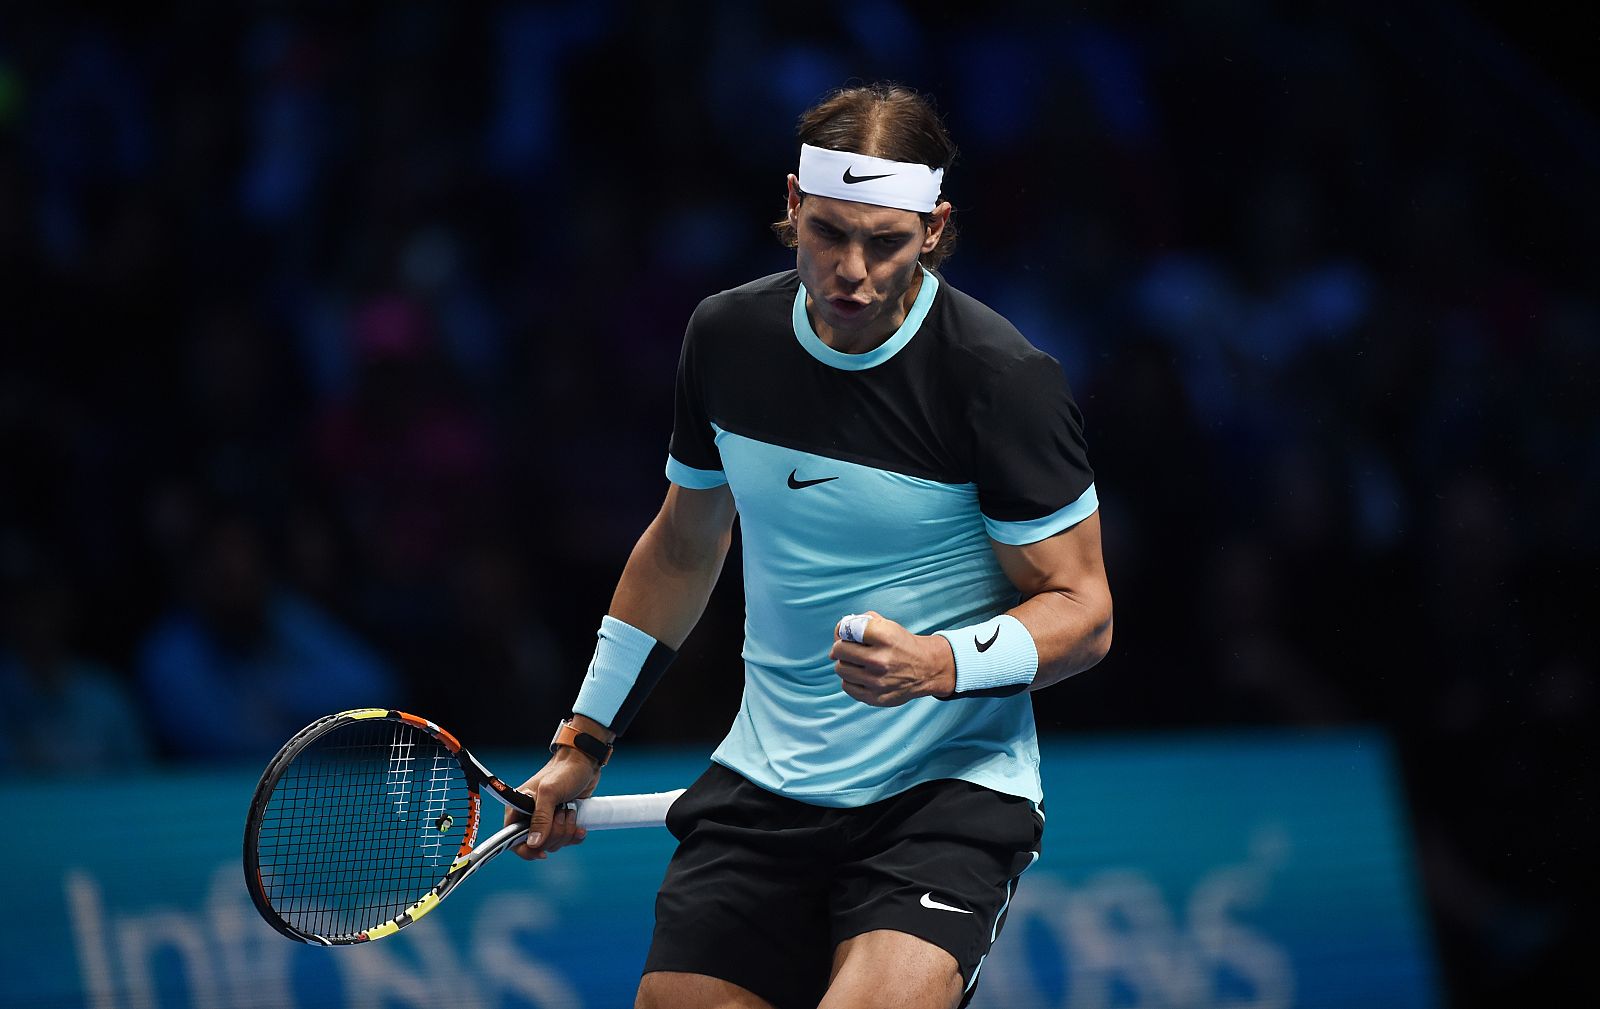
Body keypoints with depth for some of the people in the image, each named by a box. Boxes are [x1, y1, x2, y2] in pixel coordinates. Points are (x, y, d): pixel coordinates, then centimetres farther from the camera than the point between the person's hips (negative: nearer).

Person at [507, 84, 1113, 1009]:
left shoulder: (1000, 378, -15)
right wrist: (586, 741, 20)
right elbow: (685, 545, 18)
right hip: (763, 785, 5)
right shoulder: (728, 337, 1)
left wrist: (940, 664, -28)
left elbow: (1081, 611, -9)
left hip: (948, 790, -5)